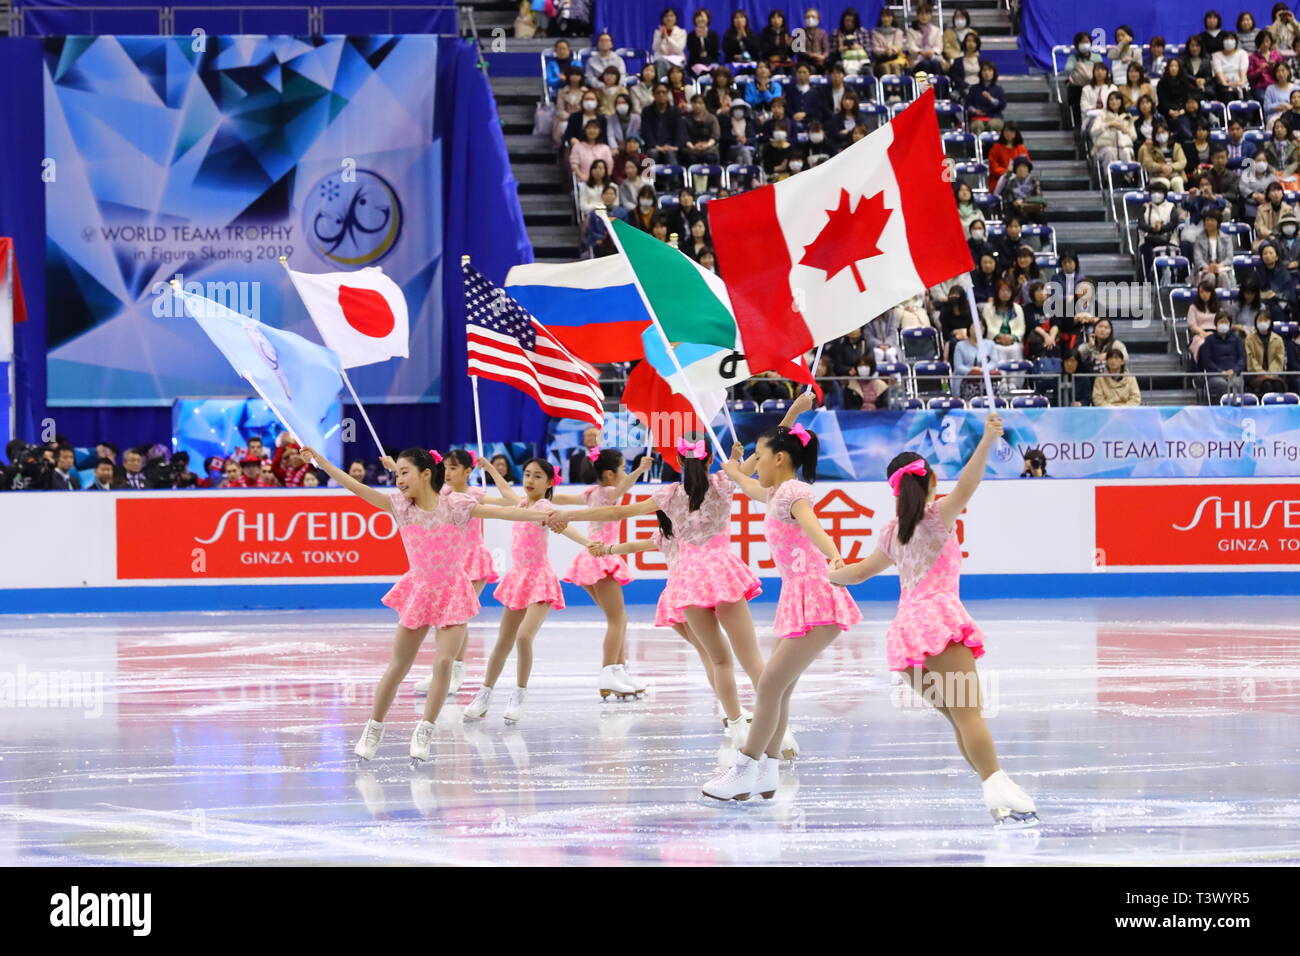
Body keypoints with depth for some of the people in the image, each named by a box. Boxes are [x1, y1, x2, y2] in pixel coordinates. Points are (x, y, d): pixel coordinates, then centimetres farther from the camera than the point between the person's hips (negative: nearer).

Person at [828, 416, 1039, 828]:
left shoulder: (892, 533, 21)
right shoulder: (938, 515, 4)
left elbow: (860, 571, 35)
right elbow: (965, 486, -16)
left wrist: (824, 576, 54)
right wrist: (986, 443, -28)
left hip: (905, 629, 6)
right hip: (938, 616, -6)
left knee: (960, 718, 4)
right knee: (969, 712, -20)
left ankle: (1002, 801, -5)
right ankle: (998, 789, -36)